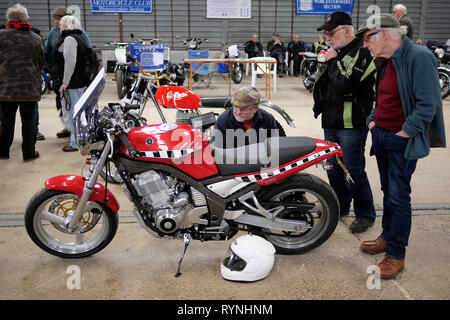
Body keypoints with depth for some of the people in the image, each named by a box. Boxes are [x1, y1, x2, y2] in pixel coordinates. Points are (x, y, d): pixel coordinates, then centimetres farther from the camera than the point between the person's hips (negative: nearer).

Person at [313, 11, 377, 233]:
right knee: (333, 169, 17)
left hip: (351, 125, -9)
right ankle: (340, 206, 34)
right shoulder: (338, 52, 15)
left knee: (353, 172, -3)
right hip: (331, 122, 9)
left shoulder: (362, 53, -14)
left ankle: (365, 214, 13)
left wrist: (332, 61, -15)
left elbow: (344, 84, -27)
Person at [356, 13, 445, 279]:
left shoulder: (419, 57, -17)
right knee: (388, 191, 17)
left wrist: (404, 133, -18)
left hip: (402, 141, -8)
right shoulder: (385, 61, 11)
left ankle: (396, 255, 8)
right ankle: (388, 237, 32)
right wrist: (372, 120, 11)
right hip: (381, 135, 8)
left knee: (399, 197, -3)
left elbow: (429, 103, -22)